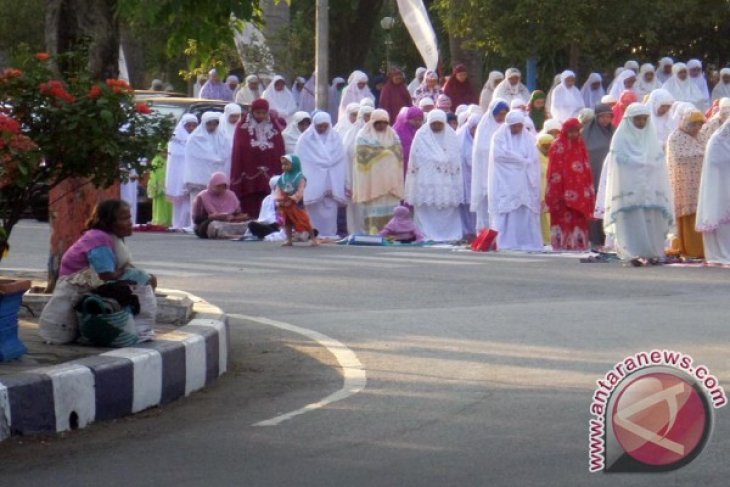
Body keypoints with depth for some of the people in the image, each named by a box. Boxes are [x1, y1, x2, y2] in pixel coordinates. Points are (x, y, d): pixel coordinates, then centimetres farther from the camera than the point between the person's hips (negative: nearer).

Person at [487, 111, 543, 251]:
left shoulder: (528, 138, 14)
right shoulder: (499, 137, 5)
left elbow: (534, 157, 4)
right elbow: (500, 154, -10)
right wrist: (522, 160, -5)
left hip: (525, 183, 3)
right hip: (505, 182, -3)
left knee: (527, 212, -4)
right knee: (507, 212, -10)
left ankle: (528, 241, -4)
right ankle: (505, 243, -11)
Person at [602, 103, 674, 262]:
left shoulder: (651, 137, 14)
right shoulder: (621, 138, 2)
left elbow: (658, 165, 12)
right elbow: (619, 162, -3)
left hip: (650, 187, 4)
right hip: (629, 187, -4)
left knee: (652, 218, -1)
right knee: (632, 219, -9)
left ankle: (652, 252, 3)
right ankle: (634, 253, -10)